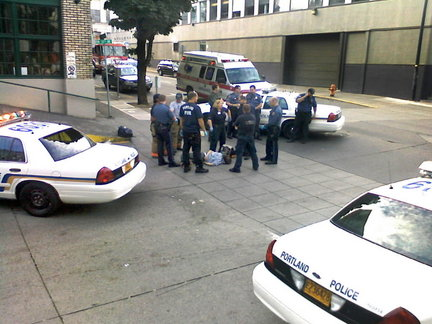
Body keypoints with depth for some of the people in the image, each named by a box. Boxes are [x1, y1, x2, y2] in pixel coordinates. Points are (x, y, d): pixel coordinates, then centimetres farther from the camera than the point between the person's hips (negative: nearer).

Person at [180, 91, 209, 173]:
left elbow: (181, 119, 13)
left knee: (186, 148, 12)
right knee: (196, 149, 0)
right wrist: (204, 130, -4)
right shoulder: (196, 107, -14)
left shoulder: (183, 107, 5)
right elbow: (200, 120, -14)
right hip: (194, 132, -6)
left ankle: (186, 166, 17)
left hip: (185, 131, 6)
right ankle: (199, 167, 3)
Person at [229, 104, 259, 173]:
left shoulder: (241, 117, -15)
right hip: (250, 137, 5)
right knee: (253, 152, 16)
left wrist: (238, 126, 20)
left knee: (239, 153, -2)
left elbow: (235, 125, -3)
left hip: (242, 137, -5)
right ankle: (256, 166, 25)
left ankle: (237, 168, -4)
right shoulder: (253, 117, 0)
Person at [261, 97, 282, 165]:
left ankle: (274, 160, 6)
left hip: (275, 129, -10)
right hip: (271, 128, 10)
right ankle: (268, 156, 36)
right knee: (268, 143, 20)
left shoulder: (277, 110, -22)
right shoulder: (274, 109, 10)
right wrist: (268, 124, 5)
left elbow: (273, 121, -22)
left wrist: (267, 125, -8)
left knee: (274, 144, -2)